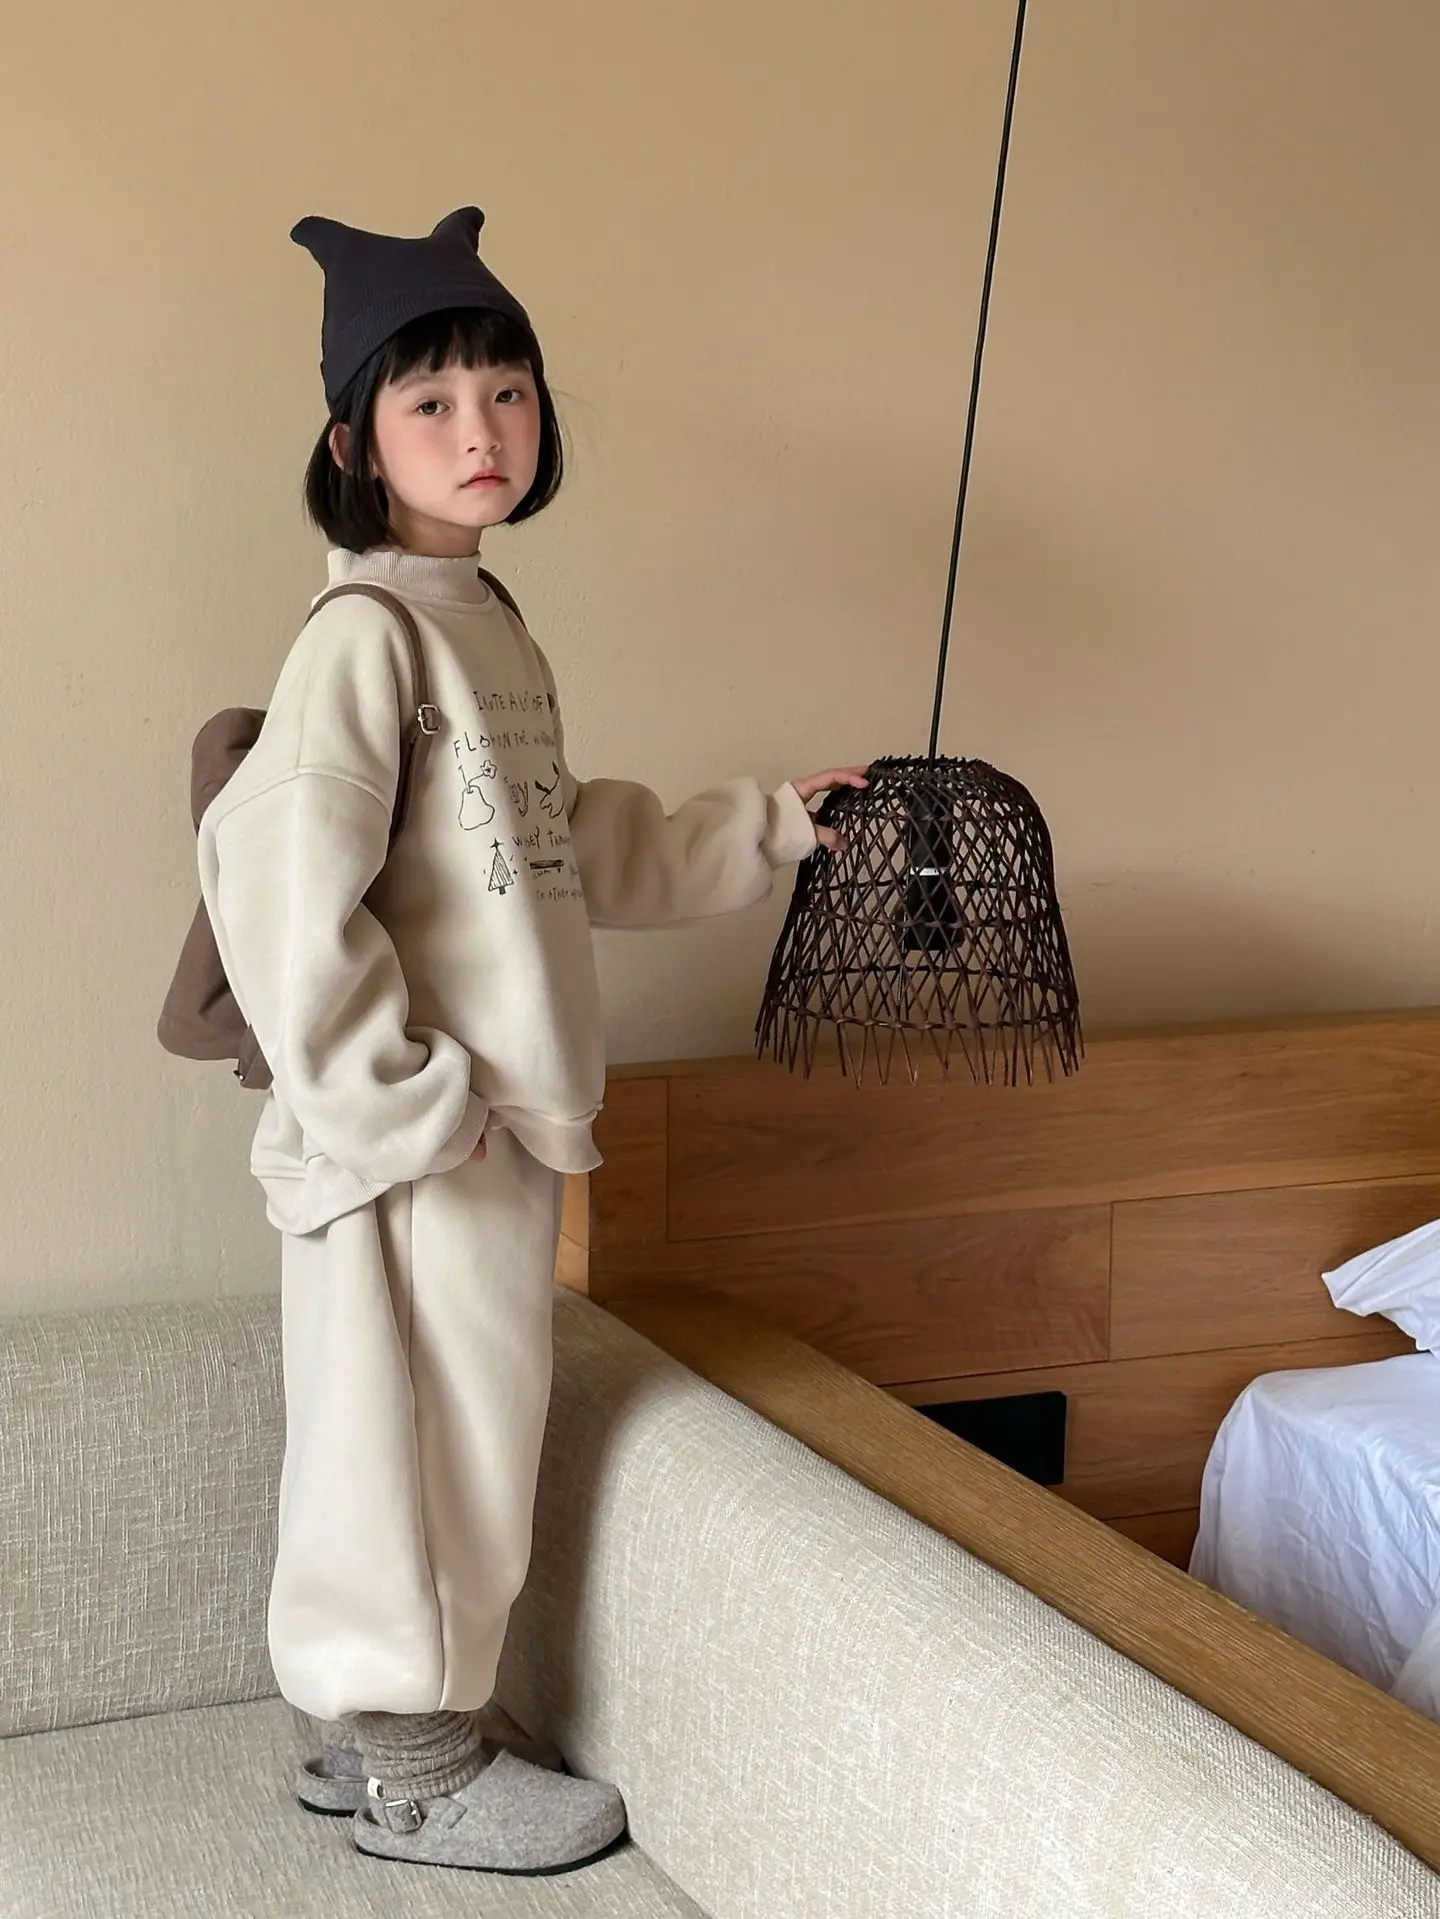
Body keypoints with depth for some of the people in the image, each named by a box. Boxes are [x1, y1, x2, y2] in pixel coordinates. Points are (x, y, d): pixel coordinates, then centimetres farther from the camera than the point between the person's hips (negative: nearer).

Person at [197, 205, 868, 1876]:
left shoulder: (493, 629, 13)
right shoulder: (364, 636, -17)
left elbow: (577, 849, 24)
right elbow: (274, 880, -25)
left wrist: (770, 826, 24)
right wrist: (399, 1098, -22)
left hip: (500, 1128, 9)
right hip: (411, 1146, -9)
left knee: (465, 1442, 18)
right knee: (420, 1445, 4)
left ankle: (391, 1731, 33)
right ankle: (414, 1767, 21)